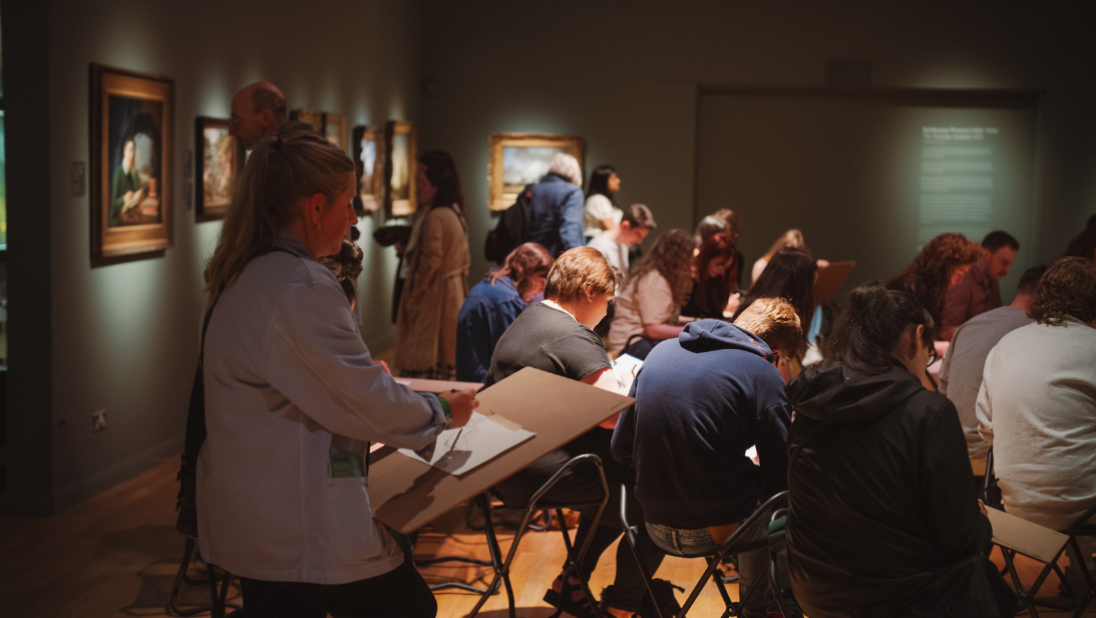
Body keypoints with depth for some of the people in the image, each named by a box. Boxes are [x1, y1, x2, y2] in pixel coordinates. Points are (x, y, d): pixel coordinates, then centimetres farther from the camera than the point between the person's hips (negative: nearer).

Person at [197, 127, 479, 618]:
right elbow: (366, 402, -17)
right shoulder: (300, 288, -21)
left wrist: (372, 380, 22)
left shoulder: (245, 278, 11)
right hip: (300, 530, -10)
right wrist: (442, 412, -1)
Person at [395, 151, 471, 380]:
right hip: (454, 291, 10)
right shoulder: (456, 213, 11)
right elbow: (464, 260, 17)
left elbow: (430, 261, -21)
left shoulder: (434, 217, -19)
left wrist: (413, 294, -10)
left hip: (433, 295, -10)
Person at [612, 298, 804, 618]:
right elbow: (781, 480, -11)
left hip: (655, 527, 5)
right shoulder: (763, 375, -12)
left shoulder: (659, 352, 4)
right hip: (723, 527, -5)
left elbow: (621, 449, 10)